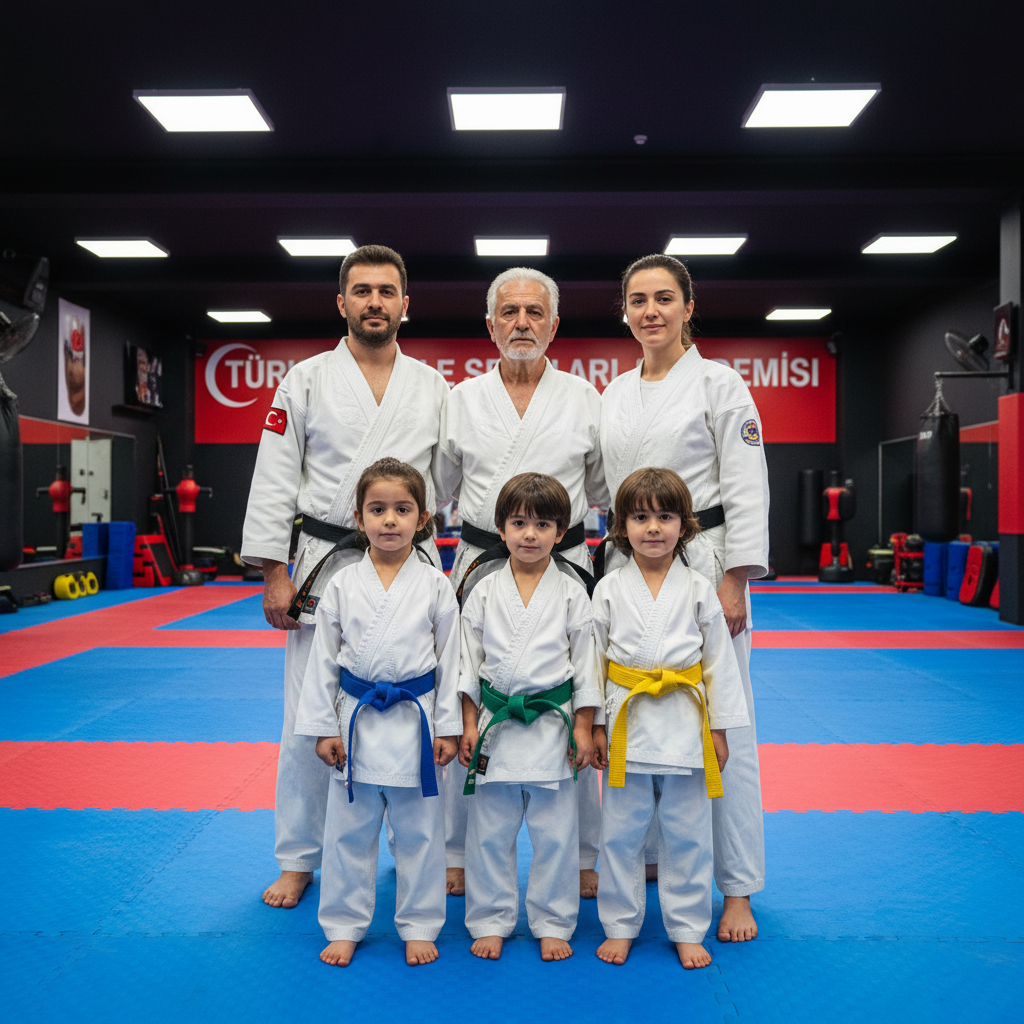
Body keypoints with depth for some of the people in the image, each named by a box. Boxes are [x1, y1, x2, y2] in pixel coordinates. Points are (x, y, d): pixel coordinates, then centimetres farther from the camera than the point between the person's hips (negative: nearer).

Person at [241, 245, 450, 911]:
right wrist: (275, 576, -5)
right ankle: (299, 859, 23)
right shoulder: (306, 381, 3)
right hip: (324, 564, -1)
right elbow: (274, 481, 0)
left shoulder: (434, 388, 8)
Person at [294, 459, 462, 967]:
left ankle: (418, 926, 30)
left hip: (415, 721, -1)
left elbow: (449, 659, 0)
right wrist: (324, 728, 0)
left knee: (418, 831, 11)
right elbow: (323, 660, 3)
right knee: (349, 830, 13)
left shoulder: (435, 586, -4)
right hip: (356, 721, 1)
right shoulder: (342, 585, -1)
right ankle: (344, 926, 32)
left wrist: (448, 728, -1)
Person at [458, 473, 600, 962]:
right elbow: (469, 663, 4)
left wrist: (583, 729, -2)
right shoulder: (484, 592, 2)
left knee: (555, 833, 8)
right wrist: (468, 726, 0)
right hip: (495, 725, 1)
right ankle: (490, 922, 28)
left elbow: (585, 664, 1)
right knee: (490, 833, 10)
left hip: (552, 725, -1)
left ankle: (552, 925, 26)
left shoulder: (572, 594, -1)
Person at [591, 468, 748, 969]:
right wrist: (594, 725, 2)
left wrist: (719, 730, 3)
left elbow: (719, 660, 4)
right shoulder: (609, 589, 0)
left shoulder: (698, 590, 0)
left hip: (685, 727, 0)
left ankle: (687, 931, 27)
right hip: (626, 724, 0)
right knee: (620, 833, 10)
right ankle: (620, 926, 27)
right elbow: (593, 659, 3)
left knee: (686, 835, 10)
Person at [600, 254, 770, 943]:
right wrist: (620, 569, 14)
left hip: (702, 563, -5)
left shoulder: (720, 384, -3)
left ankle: (738, 891, 13)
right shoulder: (615, 393, 13)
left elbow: (747, 490, -7)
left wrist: (733, 584, -14)